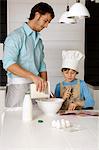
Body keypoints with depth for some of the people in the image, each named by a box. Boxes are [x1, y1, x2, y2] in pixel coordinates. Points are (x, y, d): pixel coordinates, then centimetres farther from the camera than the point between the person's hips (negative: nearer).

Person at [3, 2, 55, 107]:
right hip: (19, 86, -6)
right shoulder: (16, 36, -6)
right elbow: (8, 64, -19)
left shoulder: (39, 40, 18)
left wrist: (45, 87, 6)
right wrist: (33, 76, -28)